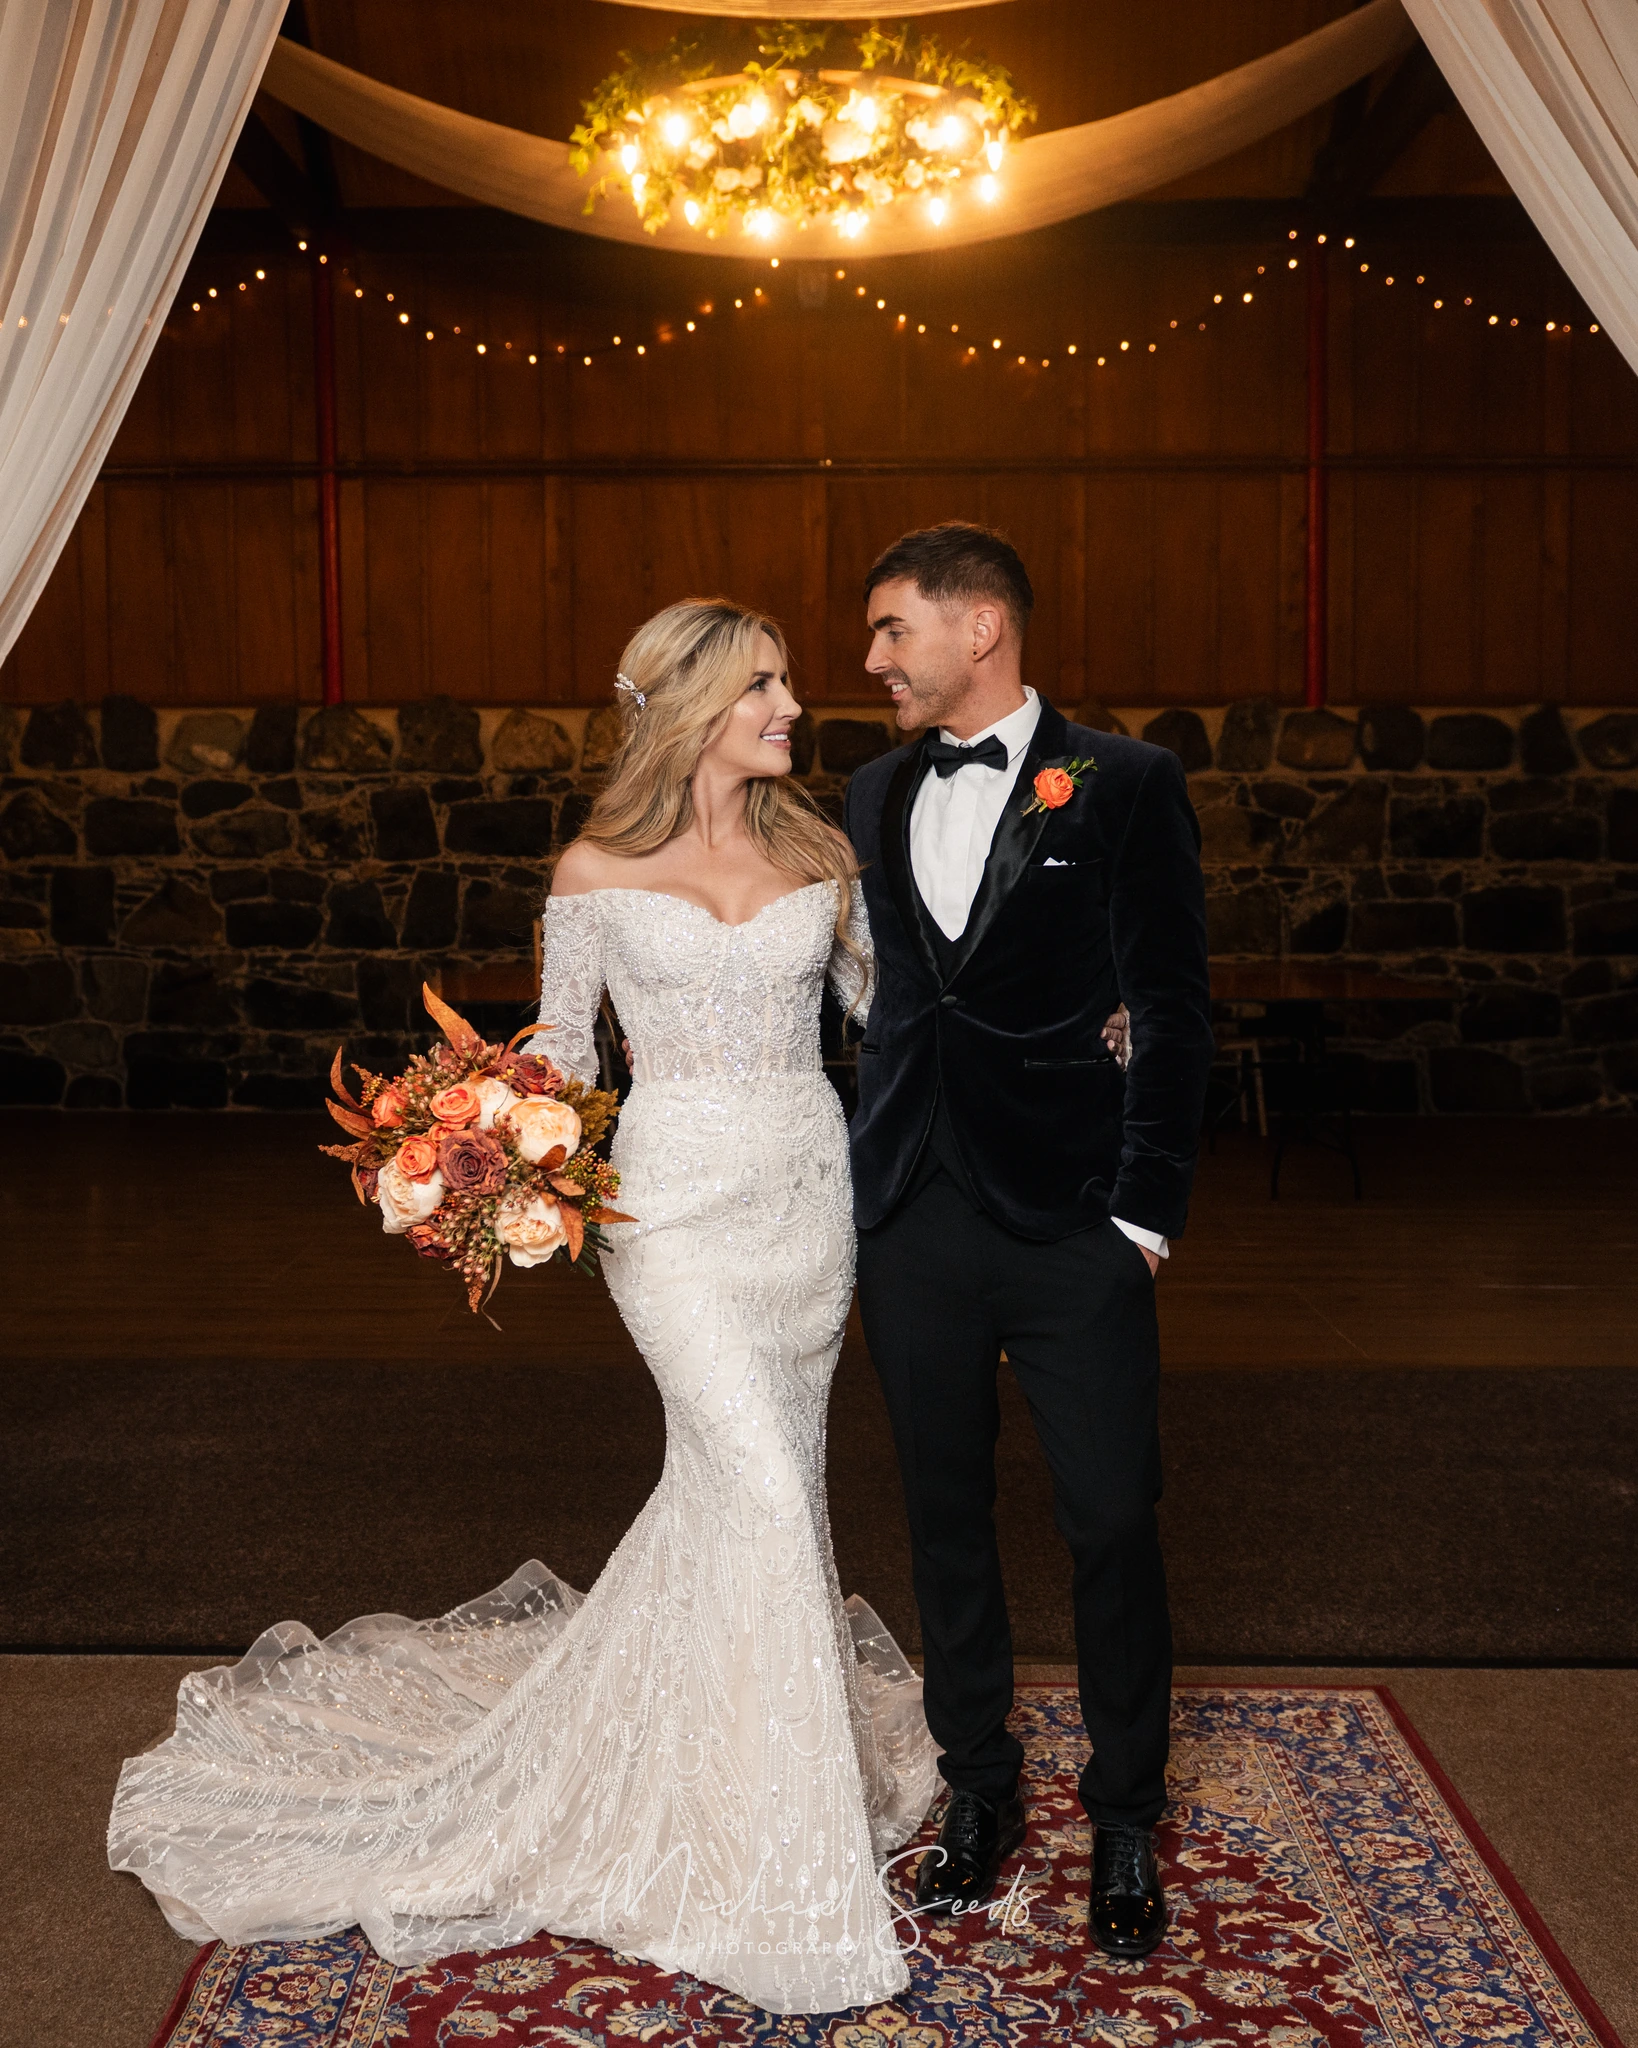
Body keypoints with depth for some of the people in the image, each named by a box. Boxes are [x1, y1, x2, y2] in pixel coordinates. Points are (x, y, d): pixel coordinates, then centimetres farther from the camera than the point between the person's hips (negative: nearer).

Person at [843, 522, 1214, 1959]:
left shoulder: (1123, 786, -3)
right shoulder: (874, 797, 11)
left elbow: (1172, 1010, -5)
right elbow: (871, 997, 13)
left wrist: (1144, 1212, -9)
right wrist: (864, 1183, 6)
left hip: (1073, 1225, -4)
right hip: (911, 1227, 4)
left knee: (1113, 1520, 3)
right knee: (947, 1513, 13)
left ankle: (1127, 1818, 24)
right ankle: (981, 1793, 31)